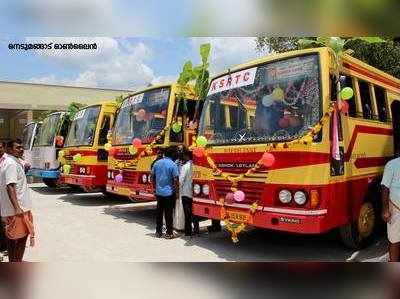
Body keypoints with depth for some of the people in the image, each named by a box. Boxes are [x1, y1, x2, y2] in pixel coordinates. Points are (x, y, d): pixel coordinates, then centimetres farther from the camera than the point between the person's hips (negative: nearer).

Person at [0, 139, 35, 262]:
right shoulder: (12, 164, -18)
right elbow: (10, 187, -28)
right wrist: (17, 208, -33)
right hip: (17, 208, -10)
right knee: (21, 236, 0)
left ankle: (13, 261, 29)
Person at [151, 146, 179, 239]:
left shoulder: (157, 163, 3)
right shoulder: (173, 165, -12)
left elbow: (152, 176, 10)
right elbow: (175, 180, -14)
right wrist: (177, 192, -6)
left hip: (158, 192, 5)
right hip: (169, 193, -5)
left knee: (159, 212, 13)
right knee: (168, 213, 2)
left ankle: (158, 232, 20)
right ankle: (169, 233, 8)